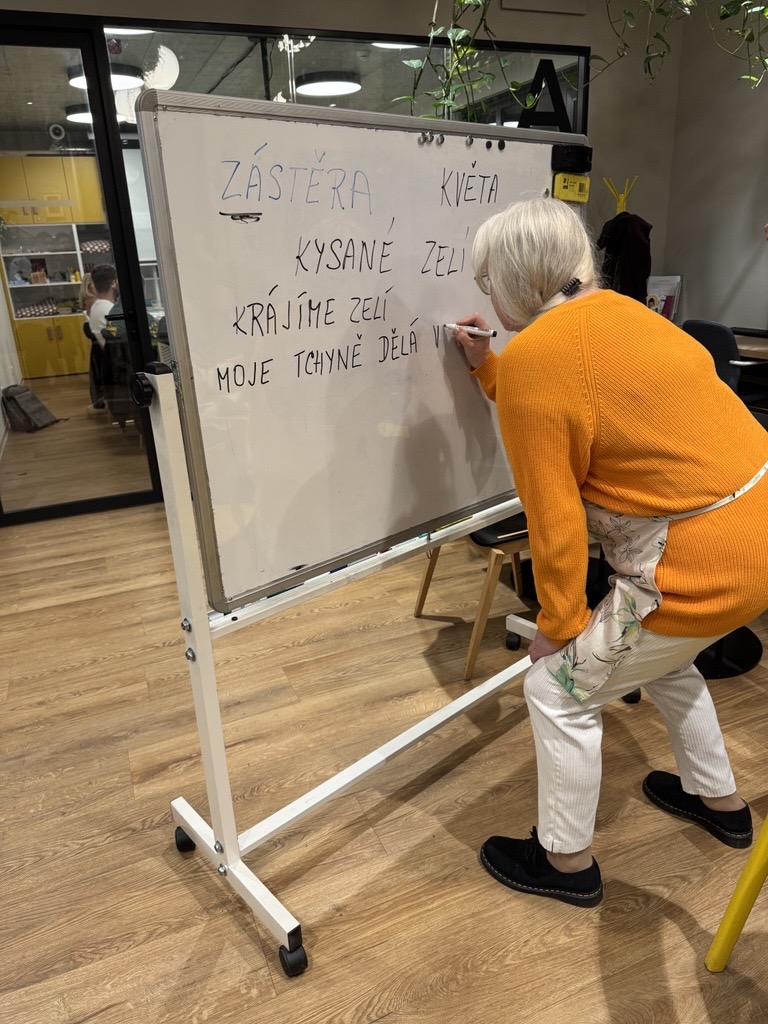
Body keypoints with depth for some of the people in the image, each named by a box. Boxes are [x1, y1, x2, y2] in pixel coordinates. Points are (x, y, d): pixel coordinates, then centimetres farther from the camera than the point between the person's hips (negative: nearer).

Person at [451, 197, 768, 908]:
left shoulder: (531, 358, -19)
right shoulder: (613, 310, 7)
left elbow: (554, 519, -18)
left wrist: (559, 623, -4)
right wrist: (485, 368, 24)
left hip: (703, 561, -9)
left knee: (560, 689, 7)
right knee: (657, 656, 32)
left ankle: (566, 862, 29)